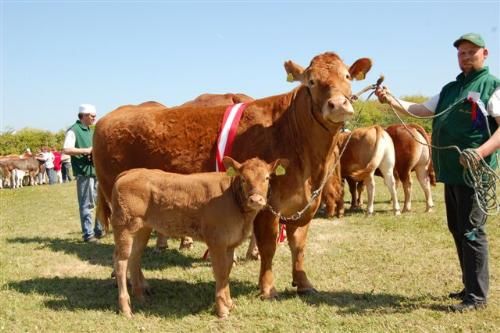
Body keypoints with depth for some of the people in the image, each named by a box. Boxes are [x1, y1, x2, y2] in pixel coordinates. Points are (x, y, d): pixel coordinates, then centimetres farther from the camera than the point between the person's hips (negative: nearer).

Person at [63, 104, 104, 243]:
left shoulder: (91, 130, 18)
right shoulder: (73, 130, -9)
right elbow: (66, 150, -19)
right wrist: (86, 151, -19)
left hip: (97, 170, 9)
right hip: (84, 172, -8)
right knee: (86, 205, -1)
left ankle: (99, 230, 24)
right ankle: (88, 234, 6)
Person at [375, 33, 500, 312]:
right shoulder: (451, 89, 19)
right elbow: (421, 110, 15)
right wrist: (392, 101, -1)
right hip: (451, 171, 8)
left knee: (471, 231, -5)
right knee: (457, 229, 14)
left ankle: (477, 296, 3)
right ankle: (471, 286, 26)